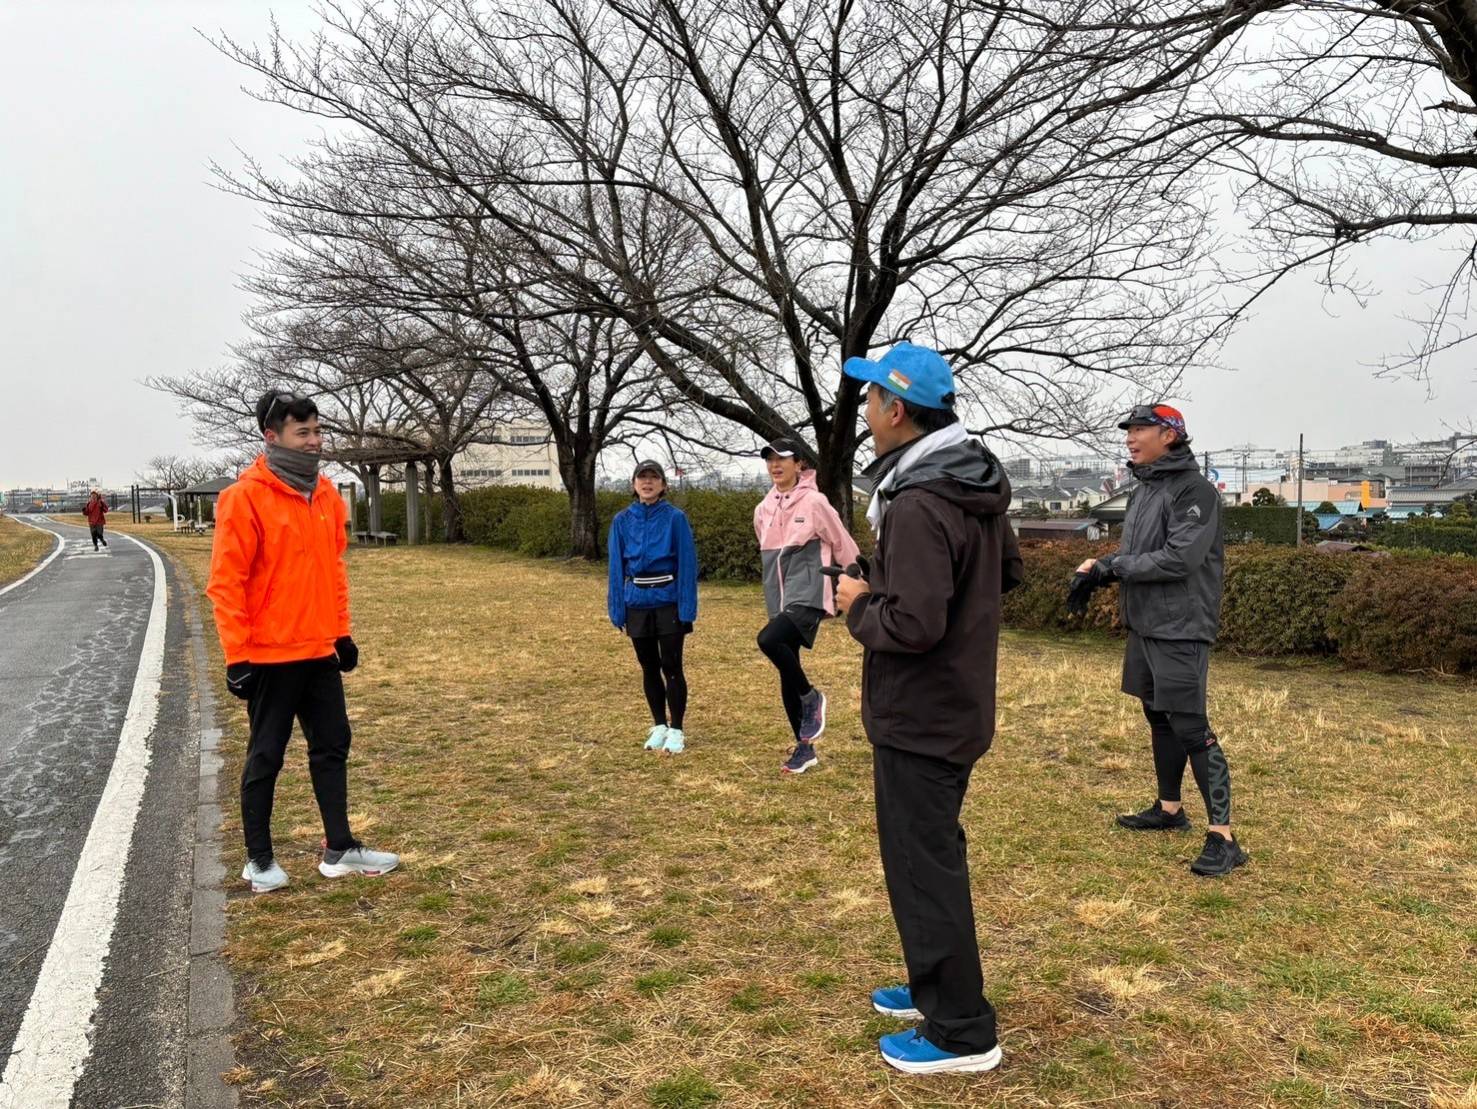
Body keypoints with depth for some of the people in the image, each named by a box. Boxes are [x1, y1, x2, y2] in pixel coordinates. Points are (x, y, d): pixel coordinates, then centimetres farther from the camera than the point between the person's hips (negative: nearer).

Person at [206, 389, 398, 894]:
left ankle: (340, 849, 23)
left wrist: (342, 632, 14)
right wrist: (237, 655, -16)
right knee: (266, 756, 6)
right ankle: (259, 859, 21)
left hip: (319, 652, 7)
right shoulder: (245, 497, -13)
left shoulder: (326, 494, 7)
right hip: (269, 657, -7)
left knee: (332, 746, 12)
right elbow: (225, 582, -14)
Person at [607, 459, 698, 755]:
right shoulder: (622, 520, 3)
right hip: (637, 603, 3)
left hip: (669, 601, -3)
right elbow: (616, 567, 6)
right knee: (649, 667, 12)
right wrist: (618, 609, 2)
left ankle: (676, 730, 11)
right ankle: (659, 726, 25)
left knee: (671, 667, 0)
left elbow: (687, 563, -7)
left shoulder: (675, 517, -6)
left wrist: (687, 608, -12)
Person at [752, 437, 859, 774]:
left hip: (808, 597, -7)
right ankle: (804, 748, 23)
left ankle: (811, 697, -6)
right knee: (787, 676, 9)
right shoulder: (763, 510, 10)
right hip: (780, 601, 7)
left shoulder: (814, 502, -9)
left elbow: (843, 545, -3)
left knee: (768, 639, -31)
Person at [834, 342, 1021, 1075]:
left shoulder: (919, 505, -26)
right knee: (933, 853, 22)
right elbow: (1008, 571, 19)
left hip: (918, 717, -10)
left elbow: (913, 625, -31)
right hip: (957, 705, 10)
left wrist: (859, 605, -12)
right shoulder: (978, 486, 6)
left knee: (923, 866, 3)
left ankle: (961, 1031, 17)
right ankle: (938, 987, 38)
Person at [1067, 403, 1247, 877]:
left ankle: (1223, 837, -4)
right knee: (1158, 717, 17)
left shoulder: (1194, 490, -15)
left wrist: (1111, 567, -16)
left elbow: (1178, 558, -23)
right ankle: (1169, 808, 31)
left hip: (1179, 630, -9)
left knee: (1191, 728, -9)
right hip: (1144, 625, 9)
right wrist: (1096, 570, -1)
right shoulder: (1144, 489, 14)